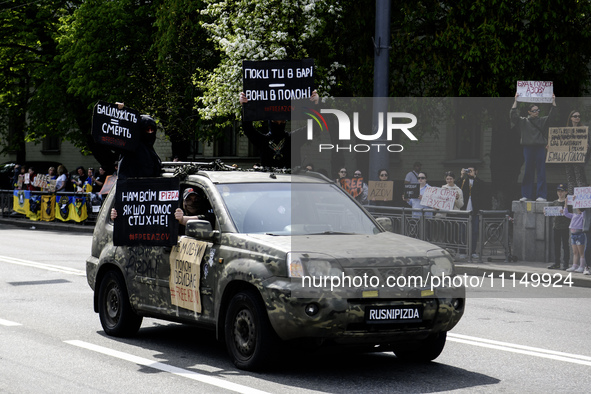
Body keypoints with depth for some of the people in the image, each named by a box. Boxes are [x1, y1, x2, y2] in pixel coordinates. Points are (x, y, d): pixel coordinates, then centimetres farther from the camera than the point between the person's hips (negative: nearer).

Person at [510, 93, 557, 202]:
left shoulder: (542, 121, 11)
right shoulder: (523, 121, 9)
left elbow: (552, 115, 2)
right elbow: (513, 115, -1)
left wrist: (553, 101, -5)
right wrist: (516, 101, -4)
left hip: (540, 148, 0)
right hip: (528, 148, 0)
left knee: (541, 172, -2)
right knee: (528, 172, 3)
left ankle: (542, 195, -2)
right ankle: (526, 195, 8)